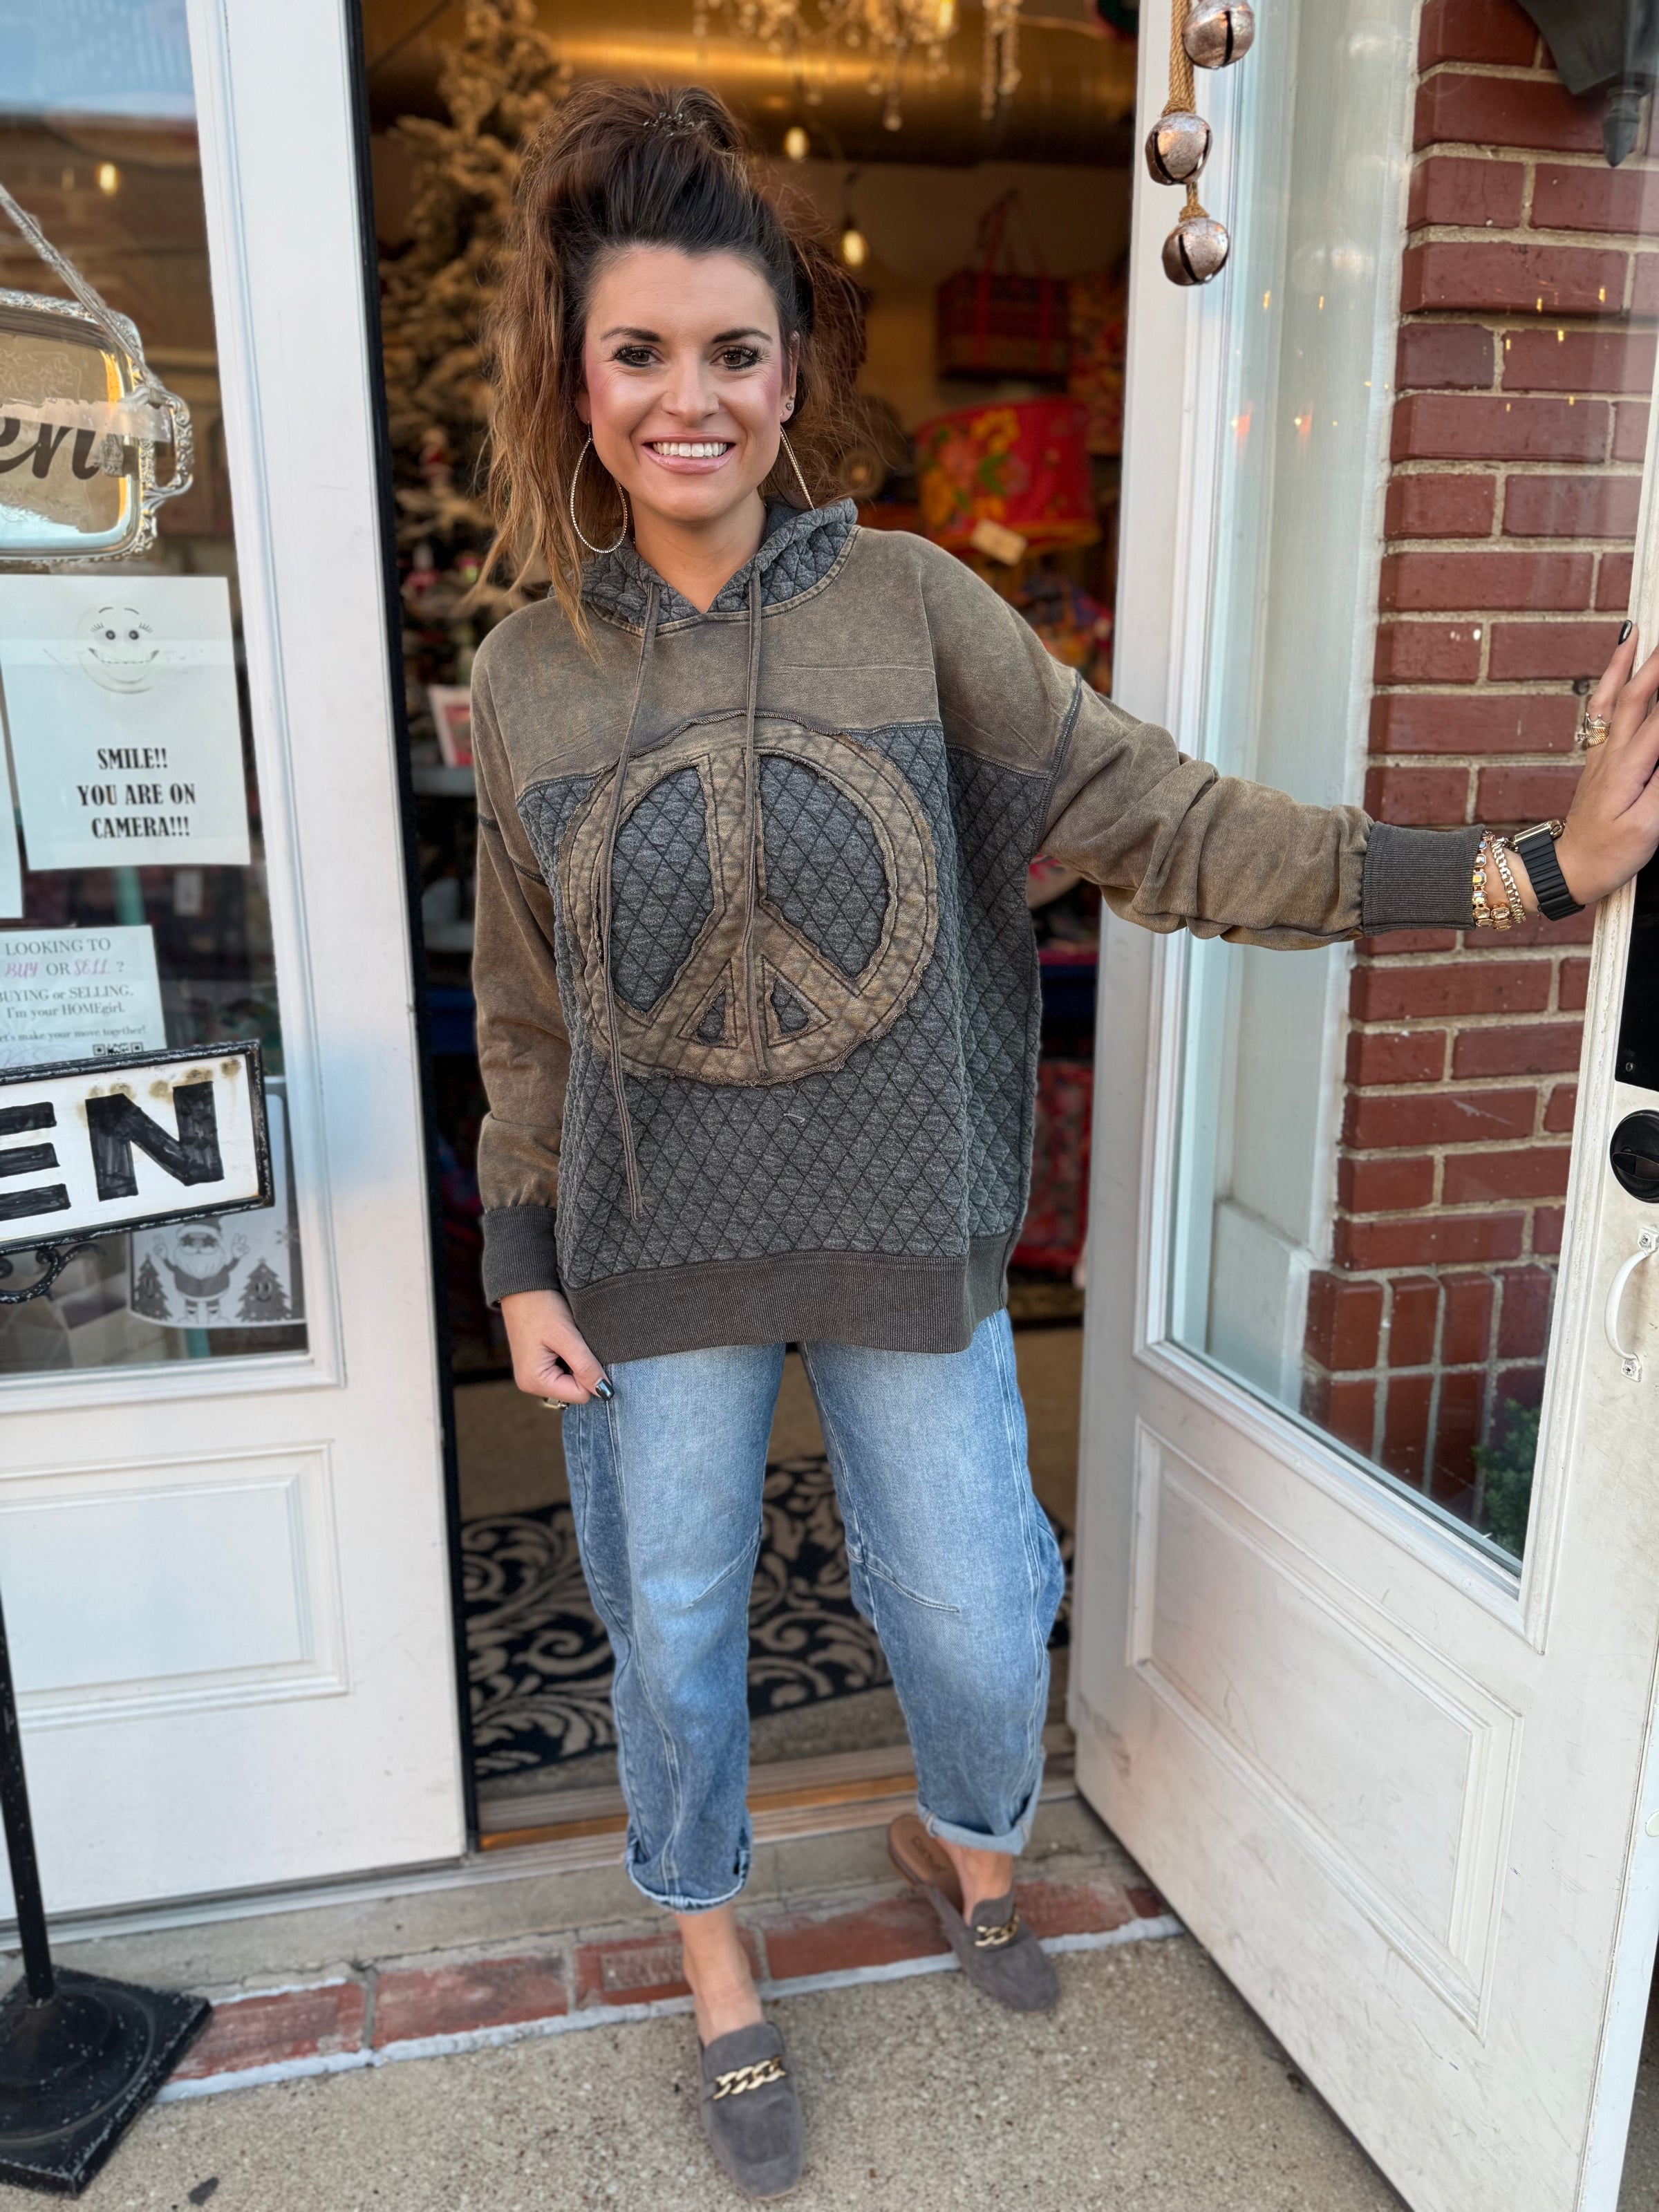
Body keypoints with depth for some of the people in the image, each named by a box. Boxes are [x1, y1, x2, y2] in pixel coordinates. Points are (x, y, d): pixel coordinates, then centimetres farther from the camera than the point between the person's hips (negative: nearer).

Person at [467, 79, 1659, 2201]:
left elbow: (1159, 821, -10)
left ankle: (961, 1838, 51)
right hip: (655, 1255, 1)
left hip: (908, 1233, 0)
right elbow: (526, 1015, 4)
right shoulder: (526, 678, -2)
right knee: (674, 1629, 16)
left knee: (975, 1613, 13)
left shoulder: (911, 604, -7)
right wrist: (520, 1259, 3)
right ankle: (713, 1957, 46)